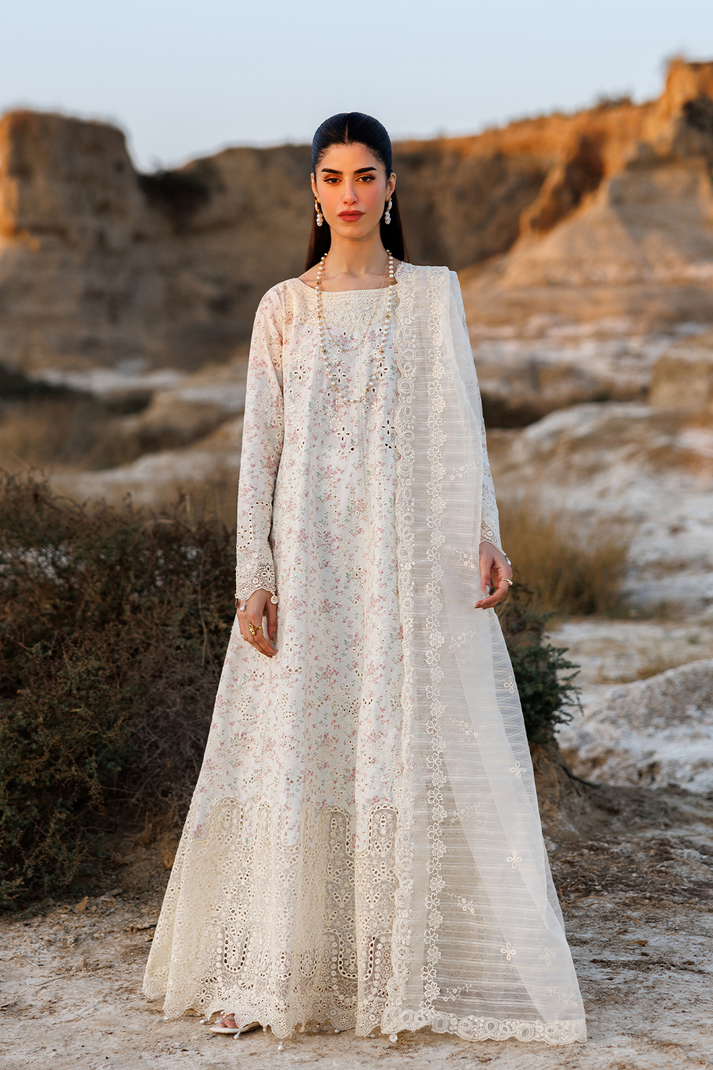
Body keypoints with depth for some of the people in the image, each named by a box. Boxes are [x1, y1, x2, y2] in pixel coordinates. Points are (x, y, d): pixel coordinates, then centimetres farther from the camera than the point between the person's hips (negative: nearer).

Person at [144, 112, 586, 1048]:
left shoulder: (434, 294, 8)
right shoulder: (283, 309, 9)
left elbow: (461, 422, 0)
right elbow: (260, 444, 5)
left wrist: (486, 539, -14)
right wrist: (253, 576, -3)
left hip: (412, 553, 0)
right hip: (309, 556, 1)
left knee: (414, 749, -1)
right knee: (294, 751, 0)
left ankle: (414, 967, 9)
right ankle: (270, 969, 9)